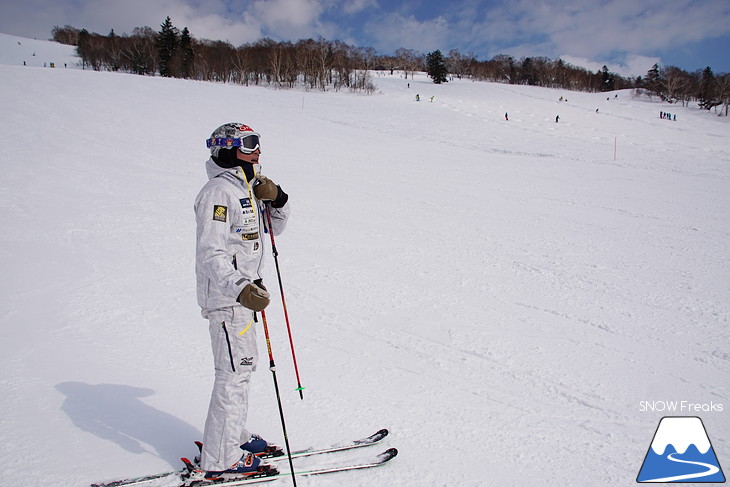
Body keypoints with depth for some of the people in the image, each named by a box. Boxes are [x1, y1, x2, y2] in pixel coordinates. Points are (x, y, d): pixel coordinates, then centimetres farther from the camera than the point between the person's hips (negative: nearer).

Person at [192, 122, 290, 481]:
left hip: (243, 291, 10)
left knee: (244, 365, 18)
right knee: (234, 373, -4)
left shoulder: (248, 188, 13)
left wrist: (277, 200, 0)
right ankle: (220, 459, 8)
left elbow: (273, 228, 19)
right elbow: (210, 255, -25)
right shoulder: (218, 193, -18)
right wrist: (241, 289, -38)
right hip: (226, 296, -10)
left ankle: (233, 437, 34)